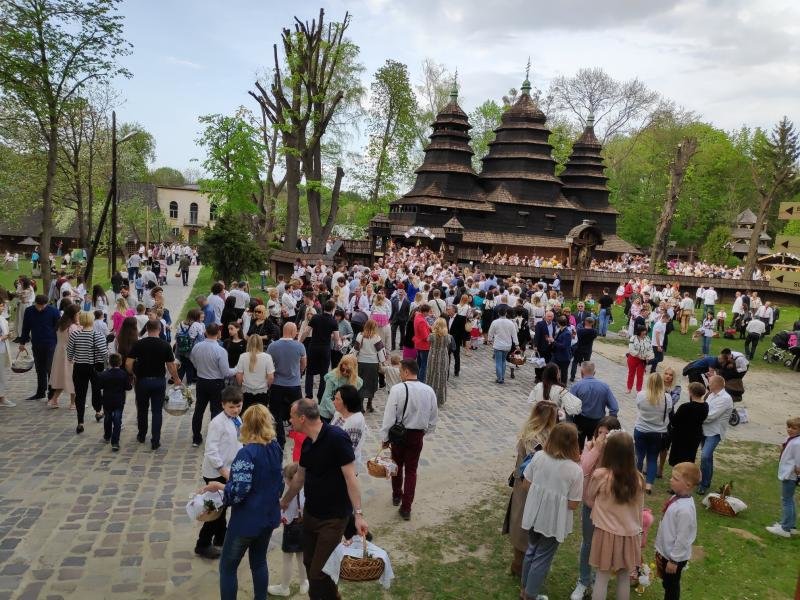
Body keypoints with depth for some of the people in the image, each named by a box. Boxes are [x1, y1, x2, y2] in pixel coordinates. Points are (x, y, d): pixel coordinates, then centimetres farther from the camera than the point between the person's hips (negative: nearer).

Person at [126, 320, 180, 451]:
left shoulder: (139, 344, -6)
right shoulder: (165, 345, -6)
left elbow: (128, 364, -10)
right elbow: (171, 366, -4)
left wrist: (133, 374, 9)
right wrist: (177, 380, 10)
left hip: (142, 380, 1)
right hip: (159, 381, -1)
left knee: (142, 409, 18)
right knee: (157, 411, 4)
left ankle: (141, 436, 33)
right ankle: (155, 441, 0)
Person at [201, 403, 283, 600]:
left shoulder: (247, 453, -23)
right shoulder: (275, 448, 0)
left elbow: (238, 491, -26)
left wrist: (218, 485, -10)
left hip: (247, 520, -7)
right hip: (269, 516, 7)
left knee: (228, 567, 11)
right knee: (259, 562, 22)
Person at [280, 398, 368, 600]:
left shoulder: (336, 438, -21)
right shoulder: (307, 443, 3)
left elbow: (350, 477, -22)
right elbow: (300, 476, 18)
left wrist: (358, 514, -26)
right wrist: (284, 502, 29)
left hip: (333, 517, -7)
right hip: (310, 513, 7)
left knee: (319, 572, -4)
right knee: (309, 563, 15)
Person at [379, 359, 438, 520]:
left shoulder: (397, 389, -20)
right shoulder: (429, 391, -7)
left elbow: (389, 416, -17)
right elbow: (434, 417, 3)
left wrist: (385, 437, -6)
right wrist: (426, 432, 19)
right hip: (417, 435, 2)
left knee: (397, 465, 22)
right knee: (411, 470, 12)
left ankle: (396, 496, 42)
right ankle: (406, 508, 12)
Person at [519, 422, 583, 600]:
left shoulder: (538, 457, -13)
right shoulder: (575, 470, -22)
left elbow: (526, 484, -2)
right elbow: (573, 504, -17)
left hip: (534, 515, 4)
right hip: (553, 522, -4)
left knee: (531, 550, 26)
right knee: (542, 557, 15)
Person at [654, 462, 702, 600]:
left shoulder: (685, 509, -33)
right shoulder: (676, 498, -5)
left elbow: (682, 538, -26)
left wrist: (674, 560, -17)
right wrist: (661, 550, 17)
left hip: (675, 557, -8)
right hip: (666, 552, 8)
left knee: (672, 586, 14)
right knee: (667, 583, 25)